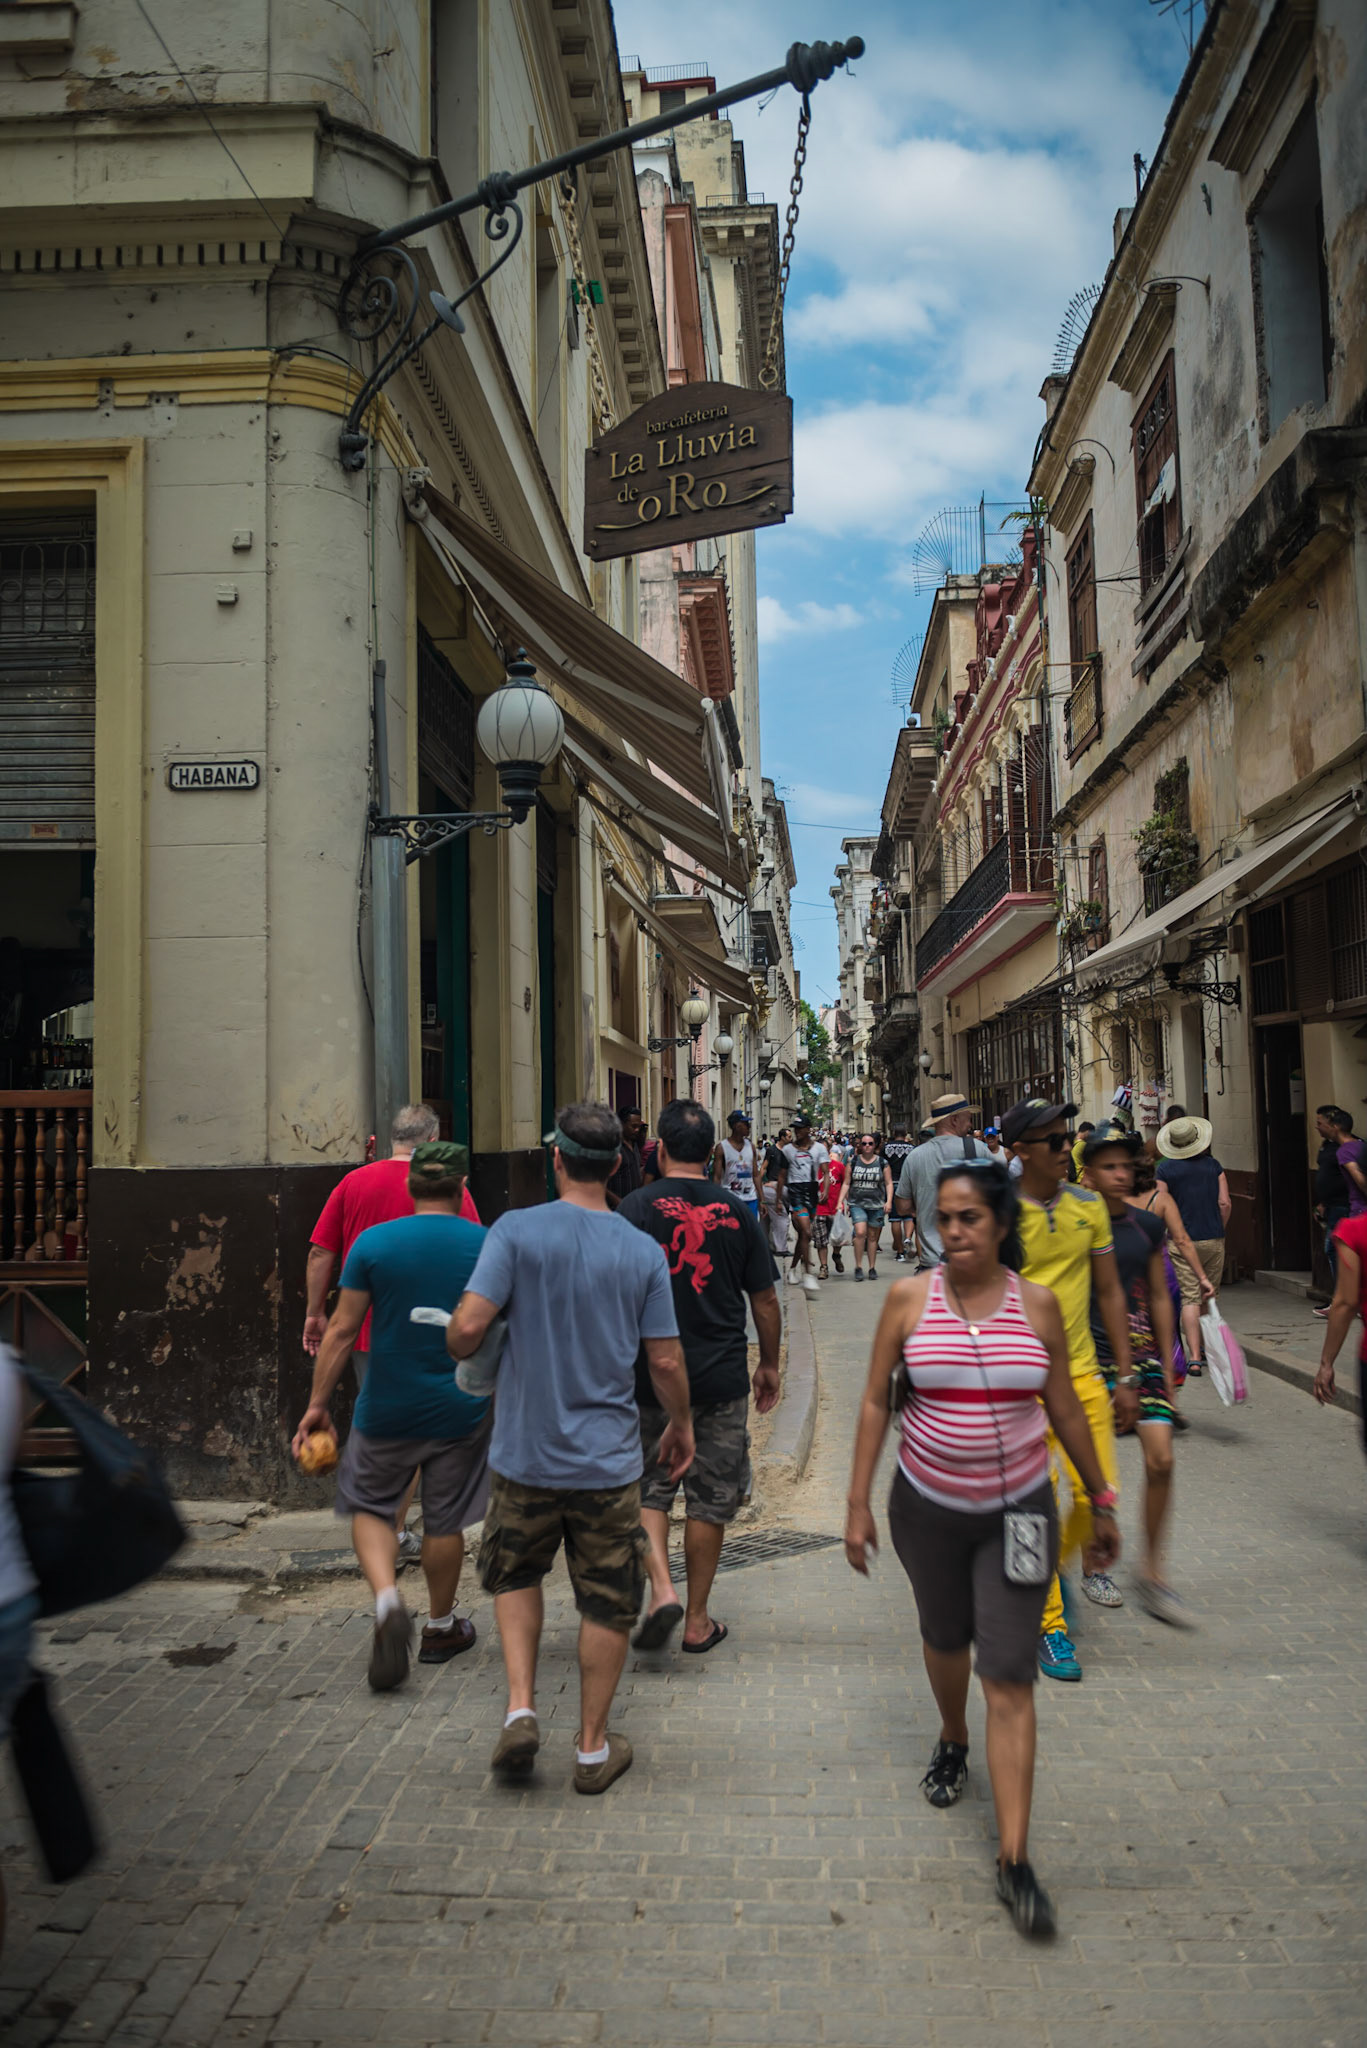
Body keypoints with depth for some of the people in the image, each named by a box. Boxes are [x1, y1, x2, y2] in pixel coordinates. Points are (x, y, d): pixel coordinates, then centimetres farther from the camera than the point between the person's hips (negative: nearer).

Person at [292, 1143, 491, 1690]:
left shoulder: (373, 1243, -8)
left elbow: (342, 1329, -7)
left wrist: (318, 1403, 2)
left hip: (387, 1409, -1)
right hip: (461, 1412, 1)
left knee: (369, 1506, 17)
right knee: (445, 1521, 15)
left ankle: (388, 1603, -4)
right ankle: (440, 1629, 29)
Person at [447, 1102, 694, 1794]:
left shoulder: (517, 1230, -12)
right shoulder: (644, 1251, -6)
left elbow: (468, 1326, -19)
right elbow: (665, 1361, -3)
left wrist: (459, 1350, 5)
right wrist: (681, 1426, 14)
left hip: (525, 1456, 0)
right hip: (608, 1459, 0)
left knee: (516, 1575, 24)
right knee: (608, 1604, 14)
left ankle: (520, 1709, 14)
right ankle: (593, 1747, 24)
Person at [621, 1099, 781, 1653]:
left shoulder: (636, 1208, -7)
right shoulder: (738, 1212, 0)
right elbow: (765, 1301, 4)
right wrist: (769, 1365, 17)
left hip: (651, 1376, -1)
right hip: (722, 1378, 2)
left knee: (647, 1490, 15)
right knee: (710, 1501, 11)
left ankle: (661, 1590, -2)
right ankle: (698, 1621, 19)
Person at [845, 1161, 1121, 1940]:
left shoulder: (1037, 1305, -6)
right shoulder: (909, 1298, -8)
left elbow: (1067, 1410, 4)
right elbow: (876, 1402, -2)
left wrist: (1102, 1503, 9)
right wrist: (859, 1503, -4)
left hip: (1018, 1510, -1)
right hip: (928, 1506, 1)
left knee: (1011, 1679, -4)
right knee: (945, 1638, 22)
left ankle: (1015, 1859, 4)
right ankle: (953, 1745, 53)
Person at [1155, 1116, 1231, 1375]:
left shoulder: (1165, 1168, -5)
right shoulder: (1213, 1165, 3)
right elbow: (1225, 1203, 0)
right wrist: (1217, 1230, 14)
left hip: (1183, 1241, -3)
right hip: (1214, 1240, 3)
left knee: (1190, 1298, -4)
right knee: (1209, 1296, 17)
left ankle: (1194, 1357, -12)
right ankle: (1205, 1346, 30)